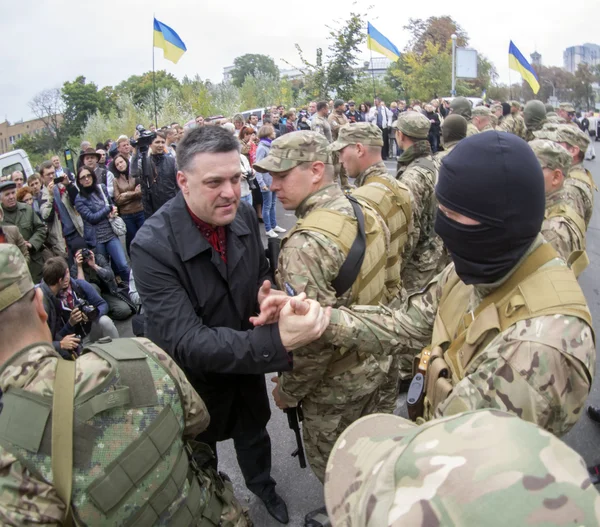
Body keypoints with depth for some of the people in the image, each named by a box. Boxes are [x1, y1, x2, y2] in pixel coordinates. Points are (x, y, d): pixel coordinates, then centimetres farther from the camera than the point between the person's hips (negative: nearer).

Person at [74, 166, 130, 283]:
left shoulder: (102, 188, 5)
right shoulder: (79, 199, -5)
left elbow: (112, 205, 19)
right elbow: (91, 218, -12)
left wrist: (111, 214, -3)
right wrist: (108, 209, -8)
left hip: (111, 235, 2)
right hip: (96, 239, -2)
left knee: (123, 265, -7)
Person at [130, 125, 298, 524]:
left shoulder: (245, 215, -16)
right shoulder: (153, 246, -33)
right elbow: (186, 342, -37)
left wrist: (268, 294, -24)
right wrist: (277, 341, -48)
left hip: (246, 362, 4)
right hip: (197, 377, -4)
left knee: (254, 432, 29)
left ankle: (261, 483, 62)